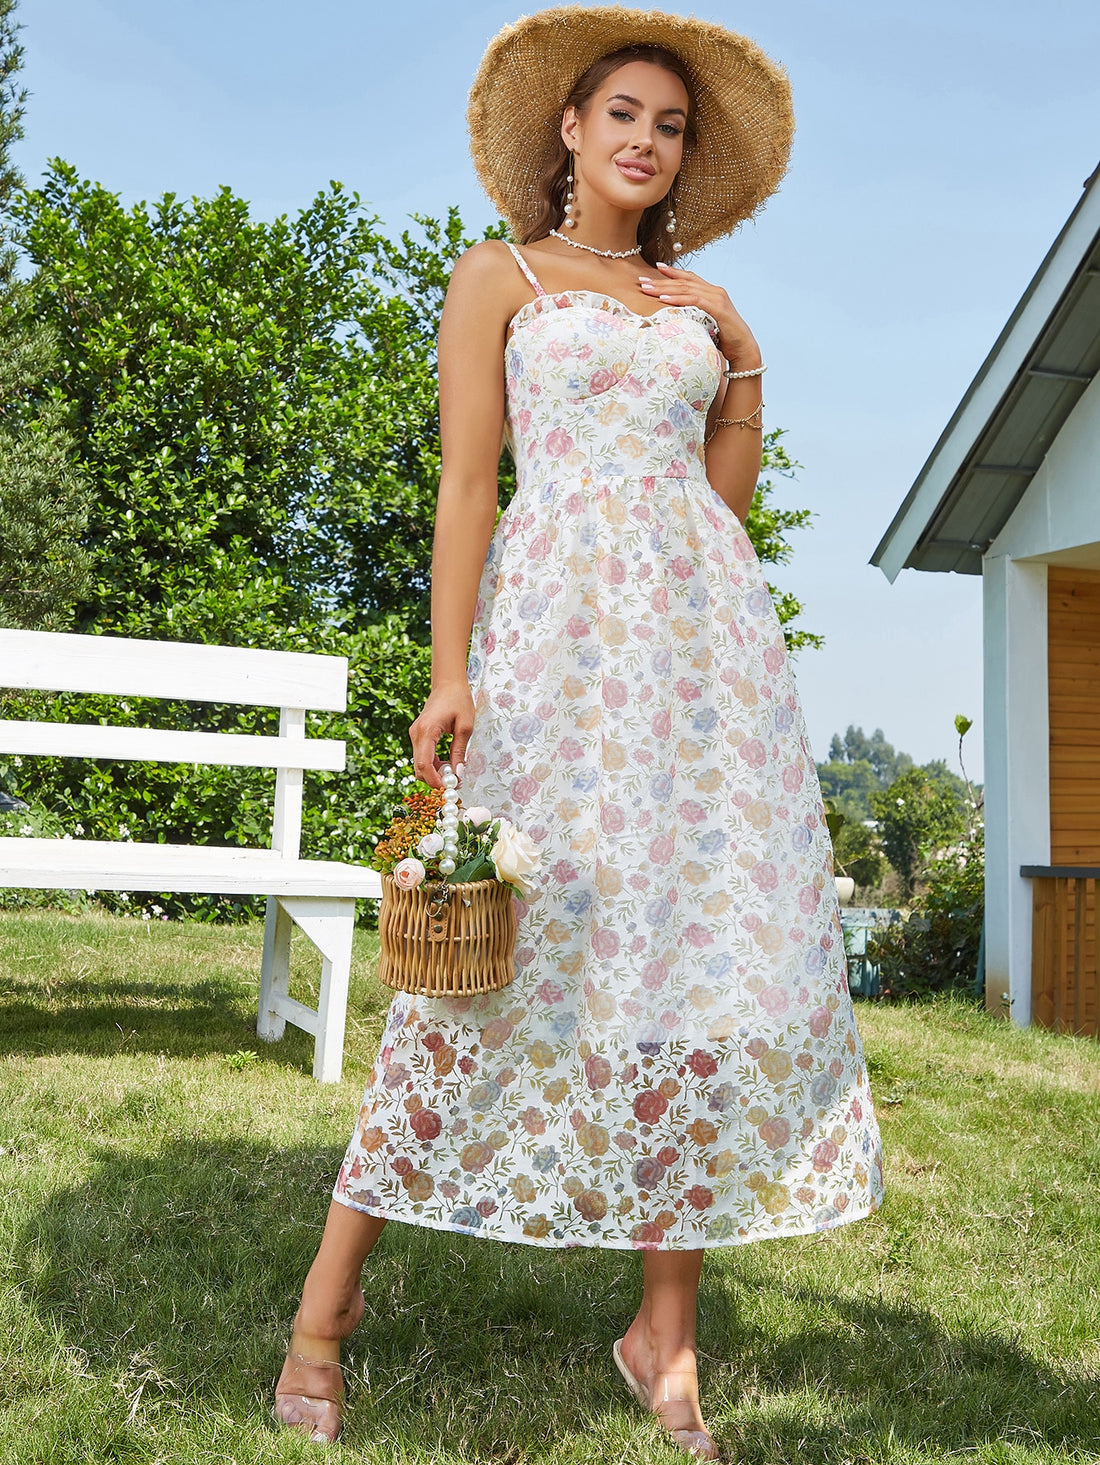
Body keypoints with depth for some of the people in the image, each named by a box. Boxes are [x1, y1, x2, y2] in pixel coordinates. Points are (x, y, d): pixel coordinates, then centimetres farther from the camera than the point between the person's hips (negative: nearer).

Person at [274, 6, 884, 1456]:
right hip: (559, 626, -4)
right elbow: (467, 481, -1)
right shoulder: (500, 276, 10)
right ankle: (330, 1297, 8)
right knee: (505, 941, -7)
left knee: (711, 942, -3)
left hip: (707, 630, 5)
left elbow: (730, 495, 18)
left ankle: (666, 1332, 7)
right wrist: (450, 672, -11)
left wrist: (744, 362, 9)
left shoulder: (697, 298, 22)